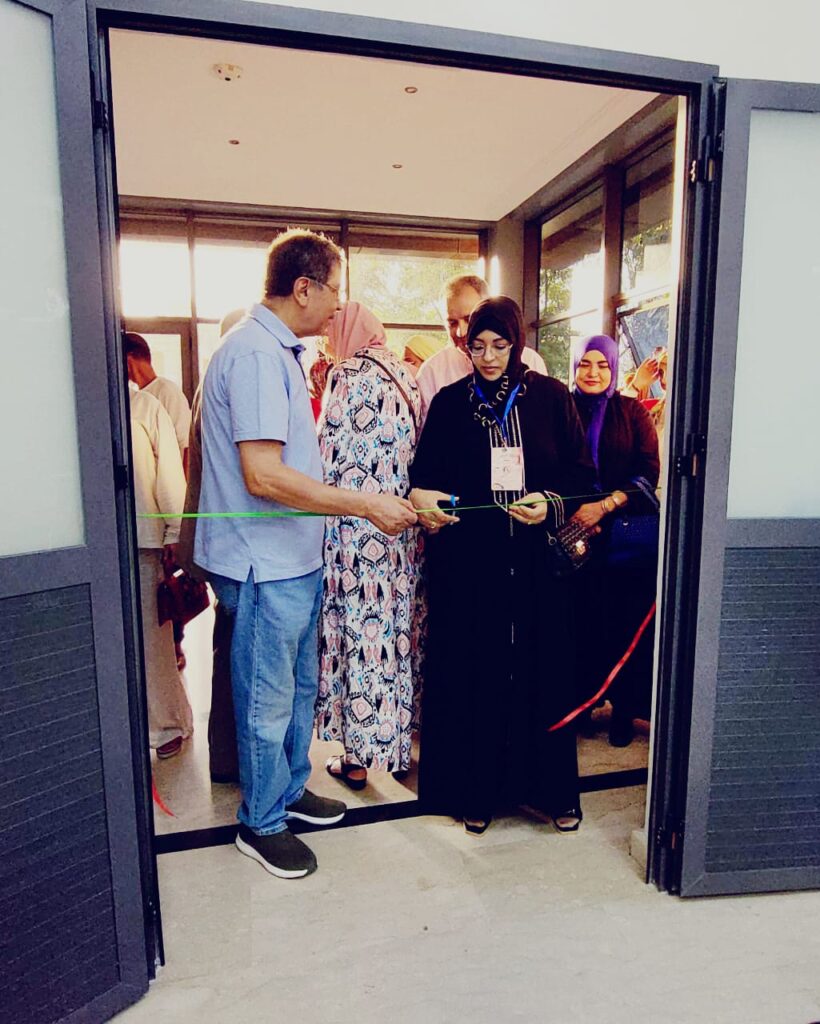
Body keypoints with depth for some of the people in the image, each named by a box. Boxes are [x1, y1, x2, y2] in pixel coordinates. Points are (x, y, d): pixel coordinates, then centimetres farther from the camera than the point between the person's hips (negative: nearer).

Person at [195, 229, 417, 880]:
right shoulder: (256, 355, -20)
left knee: (300, 685, 22)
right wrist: (365, 504, -24)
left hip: (295, 557, 10)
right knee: (268, 699, 7)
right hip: (265, 563, -10)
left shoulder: (278, 351, 13)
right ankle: (261, 824, 28)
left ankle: (289, 790, 41)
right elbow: (262, 475, -28)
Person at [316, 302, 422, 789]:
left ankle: (359, 757, 14)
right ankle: (399, 741, 29)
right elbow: (414, 453, 12)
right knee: (398, 628, 15)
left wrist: (323, 515, -4)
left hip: (357, 527, -7)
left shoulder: (351, 375, -9)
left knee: (361, 633, 1)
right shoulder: (403, 374, 11)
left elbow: (335, 457, -12)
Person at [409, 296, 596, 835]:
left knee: (541, 668, 8)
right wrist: (423, 498, -16)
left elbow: (583, 471, 4)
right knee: (472, 672, 6)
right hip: (468, 561, 0)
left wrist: (551, 502, -14)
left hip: (537, 558, 0)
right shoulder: (450, 402, 5)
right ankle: (477, 788, 24)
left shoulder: (550, 396, 4)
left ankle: (551, 787, 28)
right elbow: (424, 472, 6)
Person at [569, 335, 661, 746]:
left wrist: (604, 505, -15)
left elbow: (651, 472, -2)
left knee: (625, 620, 0)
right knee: (579, 617, 1)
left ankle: (624, 709, 16)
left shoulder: (632, 412, 6)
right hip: (573, 533, 1)